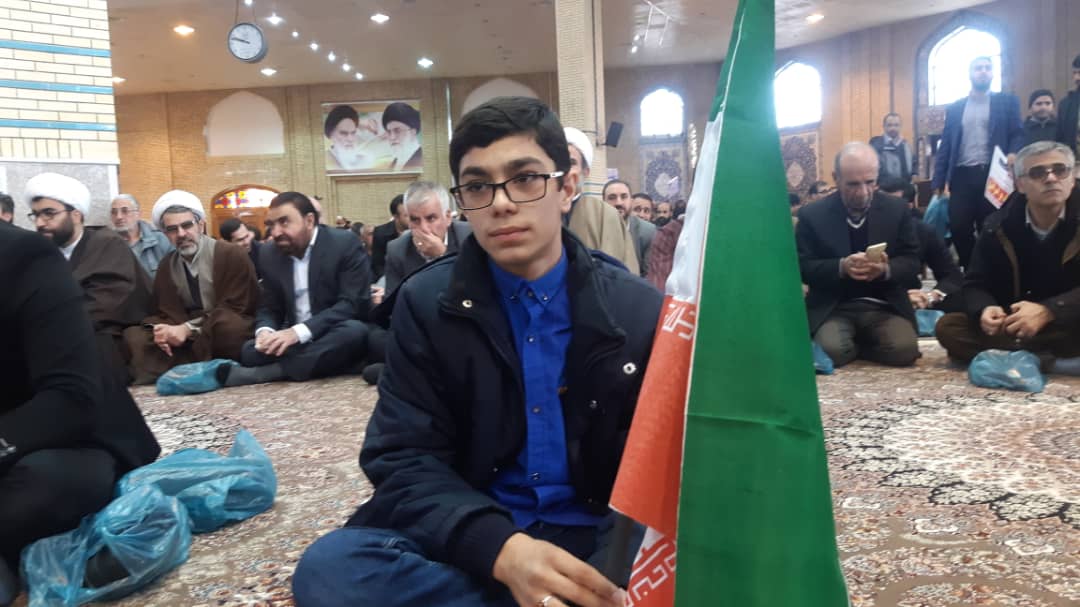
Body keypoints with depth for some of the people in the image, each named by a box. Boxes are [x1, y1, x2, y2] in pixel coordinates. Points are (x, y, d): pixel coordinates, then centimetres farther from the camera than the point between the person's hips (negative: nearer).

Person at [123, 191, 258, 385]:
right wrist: (162, 330, -18)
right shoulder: (166, 265, 10)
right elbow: (166, 313, 8)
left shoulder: (232, 255, -8)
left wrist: (188, 328, -23)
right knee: (133, 335, -11)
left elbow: (234, 307, -14)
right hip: (190, 339, 6)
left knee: (227, 326, -38)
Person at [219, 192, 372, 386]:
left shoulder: (345, 244, -10)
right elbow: (269, 309, 10)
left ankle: (267, 372, -30)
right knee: (249, 351, -22)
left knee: (355, 331, -37)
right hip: (293, 341, 3)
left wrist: (298, 332, -28)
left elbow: (353, 303, -18)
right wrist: (265, 332, -16)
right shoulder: (271, 254, 7)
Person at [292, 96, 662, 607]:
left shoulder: (639, 310, -2)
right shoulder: (426, 304, -2)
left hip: (599, 540, 0)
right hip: (473, 546, 1)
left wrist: (629, 562, -23)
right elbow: (404, 460, -8)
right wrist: (501, 548, -26)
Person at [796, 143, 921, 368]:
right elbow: (802, 266, -4)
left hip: (884, 306, 2)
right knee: (831, 351, -31)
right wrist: (841, 267, -22)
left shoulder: (897, 209, 6)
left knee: (904, 349, -27)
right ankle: (851, 342, 6)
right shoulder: (812, 214, 0)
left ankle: (855, 344, 5)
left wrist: (886, 269, -19)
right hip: (833, 308, -2)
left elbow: (912, 262, 4)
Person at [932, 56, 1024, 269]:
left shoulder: (1007, 102, 10)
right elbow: (945, 147, 11)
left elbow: (1018, 134, 3)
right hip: (962, 176, 1)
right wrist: (938, 183, 4)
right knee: (958, 228, -6)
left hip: (993, 175, -1)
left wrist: (1013, 155, -19)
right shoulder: (955, 108, 14)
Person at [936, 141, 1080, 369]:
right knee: (948, 327, -23)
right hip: (1013, 323, 3)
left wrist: (1047, 311, -35)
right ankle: (1052, 360, -26)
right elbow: (975, 284, -1)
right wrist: (985, 310, -25)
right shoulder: (998, 227, -2)